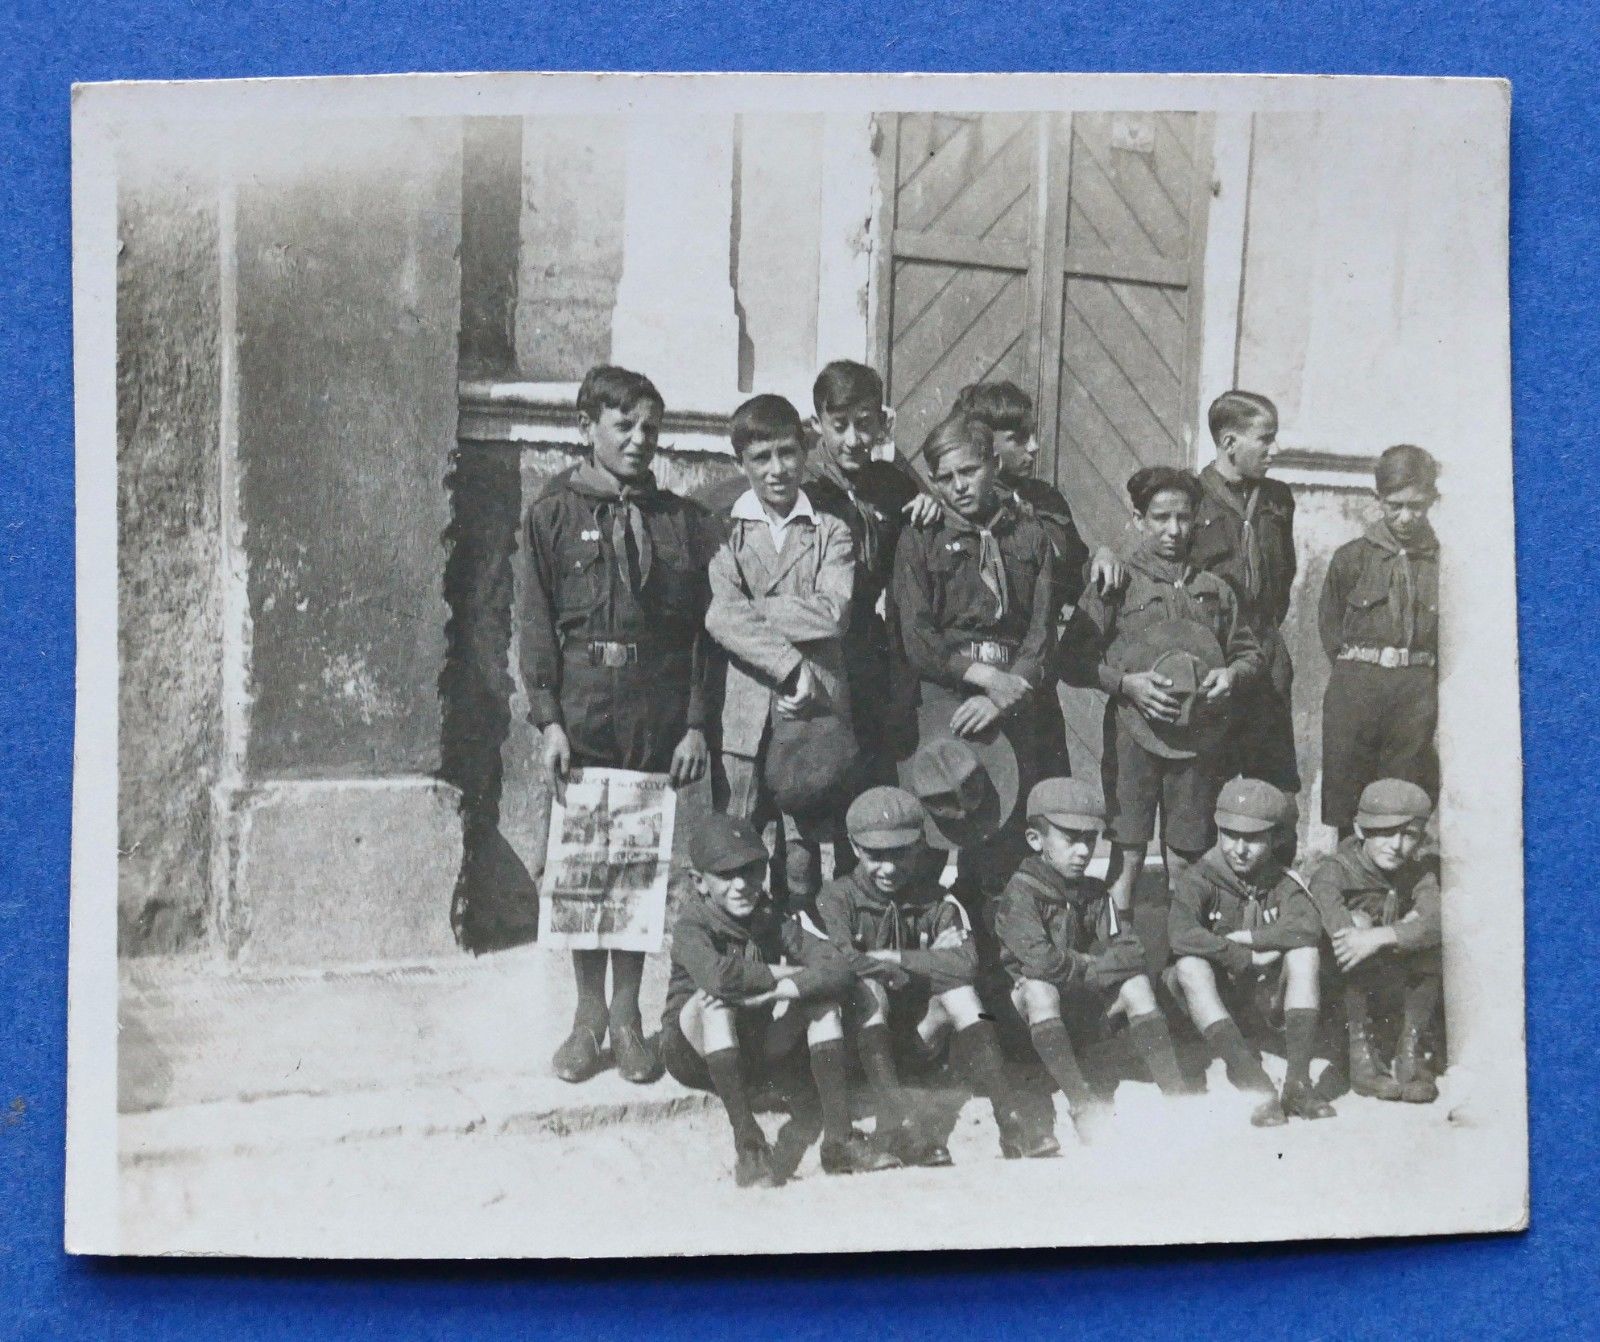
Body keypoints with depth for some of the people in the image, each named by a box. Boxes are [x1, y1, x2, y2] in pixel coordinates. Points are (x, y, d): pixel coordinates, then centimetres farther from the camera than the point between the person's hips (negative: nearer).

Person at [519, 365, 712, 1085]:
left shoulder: (680, 519, 8)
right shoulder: (552, 515, 4)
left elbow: (700, 627, 6)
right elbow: (537, 626, 0)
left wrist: (696, 723, -2)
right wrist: (548, 720, -8)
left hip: (657, 717, 1)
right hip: (580, 713, -1)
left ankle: (627, 1013, 17)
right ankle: (589, 1012, 16)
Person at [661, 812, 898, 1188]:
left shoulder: (774, 924, -3)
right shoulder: (691, 926, -15)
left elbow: (840, 970, -19)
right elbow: (716, 974, -39)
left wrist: (770, 993, -34)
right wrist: (780, 974, -23)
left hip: (752, 1055, 4)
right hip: (692, 1054, -4)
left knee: (820, 991, -15)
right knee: (716, 999, -34)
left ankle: (838, 1135, -22)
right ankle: (747, 1143, -34)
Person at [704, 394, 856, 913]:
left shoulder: (830, 533, 9)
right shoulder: (727, 530, 7)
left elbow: (832, 613, -7)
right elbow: (720, 617, -9)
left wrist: (751, 610, -7)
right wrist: (791, 666, -16)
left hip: (815, 712, 0)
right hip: (745, 713, 0)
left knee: (805, 849, 3)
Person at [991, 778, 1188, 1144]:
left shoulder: (1095, 895, 7)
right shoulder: (1021, 891, -13)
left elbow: (1130, 953, -4)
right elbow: (1042, 961, -27)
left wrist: (1080, 965, -18)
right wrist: (1092, 966, -13)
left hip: (1082, 1003, 6)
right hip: (1023, 1008, -6)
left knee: (1136, 984, -16)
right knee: (1039, 989, -36)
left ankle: (1174, 1091, -20)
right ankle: (1081, 1102, -42)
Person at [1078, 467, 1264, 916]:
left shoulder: (1214, 589, 17)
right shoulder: (1116, 585, 4)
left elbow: (1250, 653, 23)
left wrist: (1231, 675, 2)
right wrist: (1128, 684, -15)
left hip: (1199, 737, 3)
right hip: (1134, 732, -3)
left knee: (1184, 859, 8)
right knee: (1127, 854, -5)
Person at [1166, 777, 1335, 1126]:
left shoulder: (1281, 882, -1)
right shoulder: (1199, 879, -10)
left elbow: (1309, 926, -22)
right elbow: (1180, 934, -30)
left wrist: (1245, 937, -24)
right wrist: (1248, 958, -26)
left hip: (1265, 993, 2)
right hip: (1214, 996, -2)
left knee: (1305, 954, -23)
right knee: (1190, 965, -33)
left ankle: (1297, 1080, -32)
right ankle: (1255, 1084, -45)